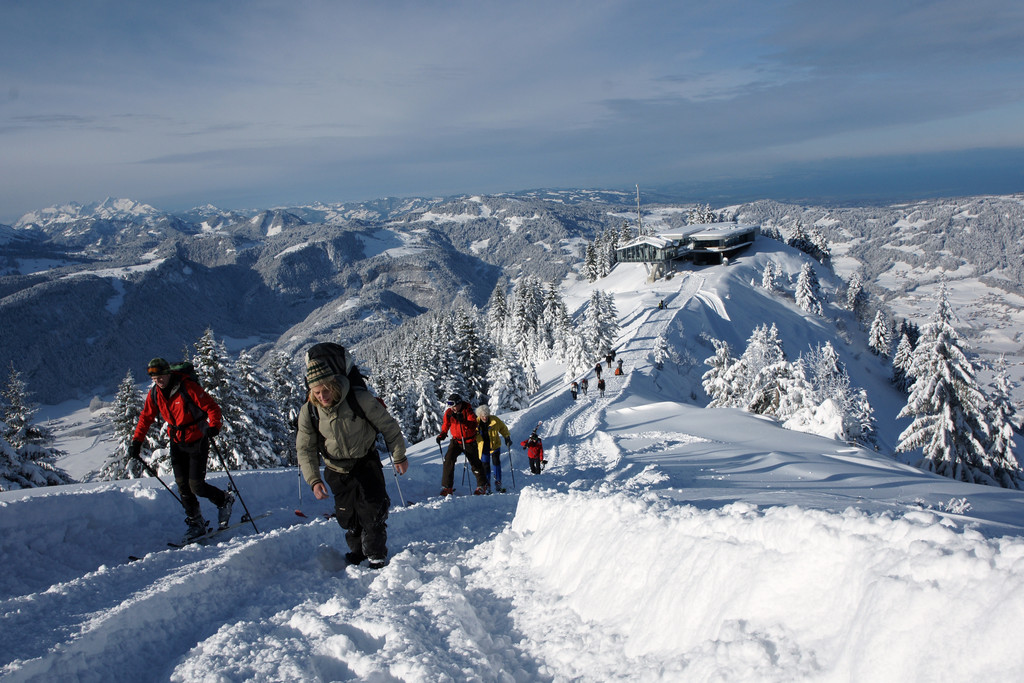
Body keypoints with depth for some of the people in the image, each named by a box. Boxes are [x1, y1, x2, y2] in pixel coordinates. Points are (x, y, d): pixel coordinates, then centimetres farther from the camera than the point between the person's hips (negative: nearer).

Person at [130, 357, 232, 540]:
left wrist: (214, 426, -34)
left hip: (197, 441, -6)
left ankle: (225, 500, 19)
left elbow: (212, 407, -17)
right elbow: (146, 418, 12)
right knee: (183, 486, 2)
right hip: (177, 443, 6)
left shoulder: (187, 388, -19)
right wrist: (137, 441, 4)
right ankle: (196, 523, 15)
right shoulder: (154, 394, 0)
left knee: (196, 485, -8)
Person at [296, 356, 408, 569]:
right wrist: (314, 480, -19)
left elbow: (388, 426, -11)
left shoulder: (360, 398, -23)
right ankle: (356, 550, 33)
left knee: (373, 509, -8)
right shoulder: (308, 412, -14)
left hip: (366, 462, -3)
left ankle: (377, 555, 8)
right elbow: (305, 449, -6)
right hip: (337, 469, 3)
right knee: (347, 513, 11)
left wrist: (399, 456, -4)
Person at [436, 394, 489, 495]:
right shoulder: (449, 413, -4)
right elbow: (446, 426, 9)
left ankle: (482, 486, 25)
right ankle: (447, 486, -8)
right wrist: (442, 435, -8)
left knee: (475, 463, 6)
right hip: (456, 440, 3)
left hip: (469, 442, -3)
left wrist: (462, 421, -39)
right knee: (448, 459, -15)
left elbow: (473, 425, -26)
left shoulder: (468, 411, -16)